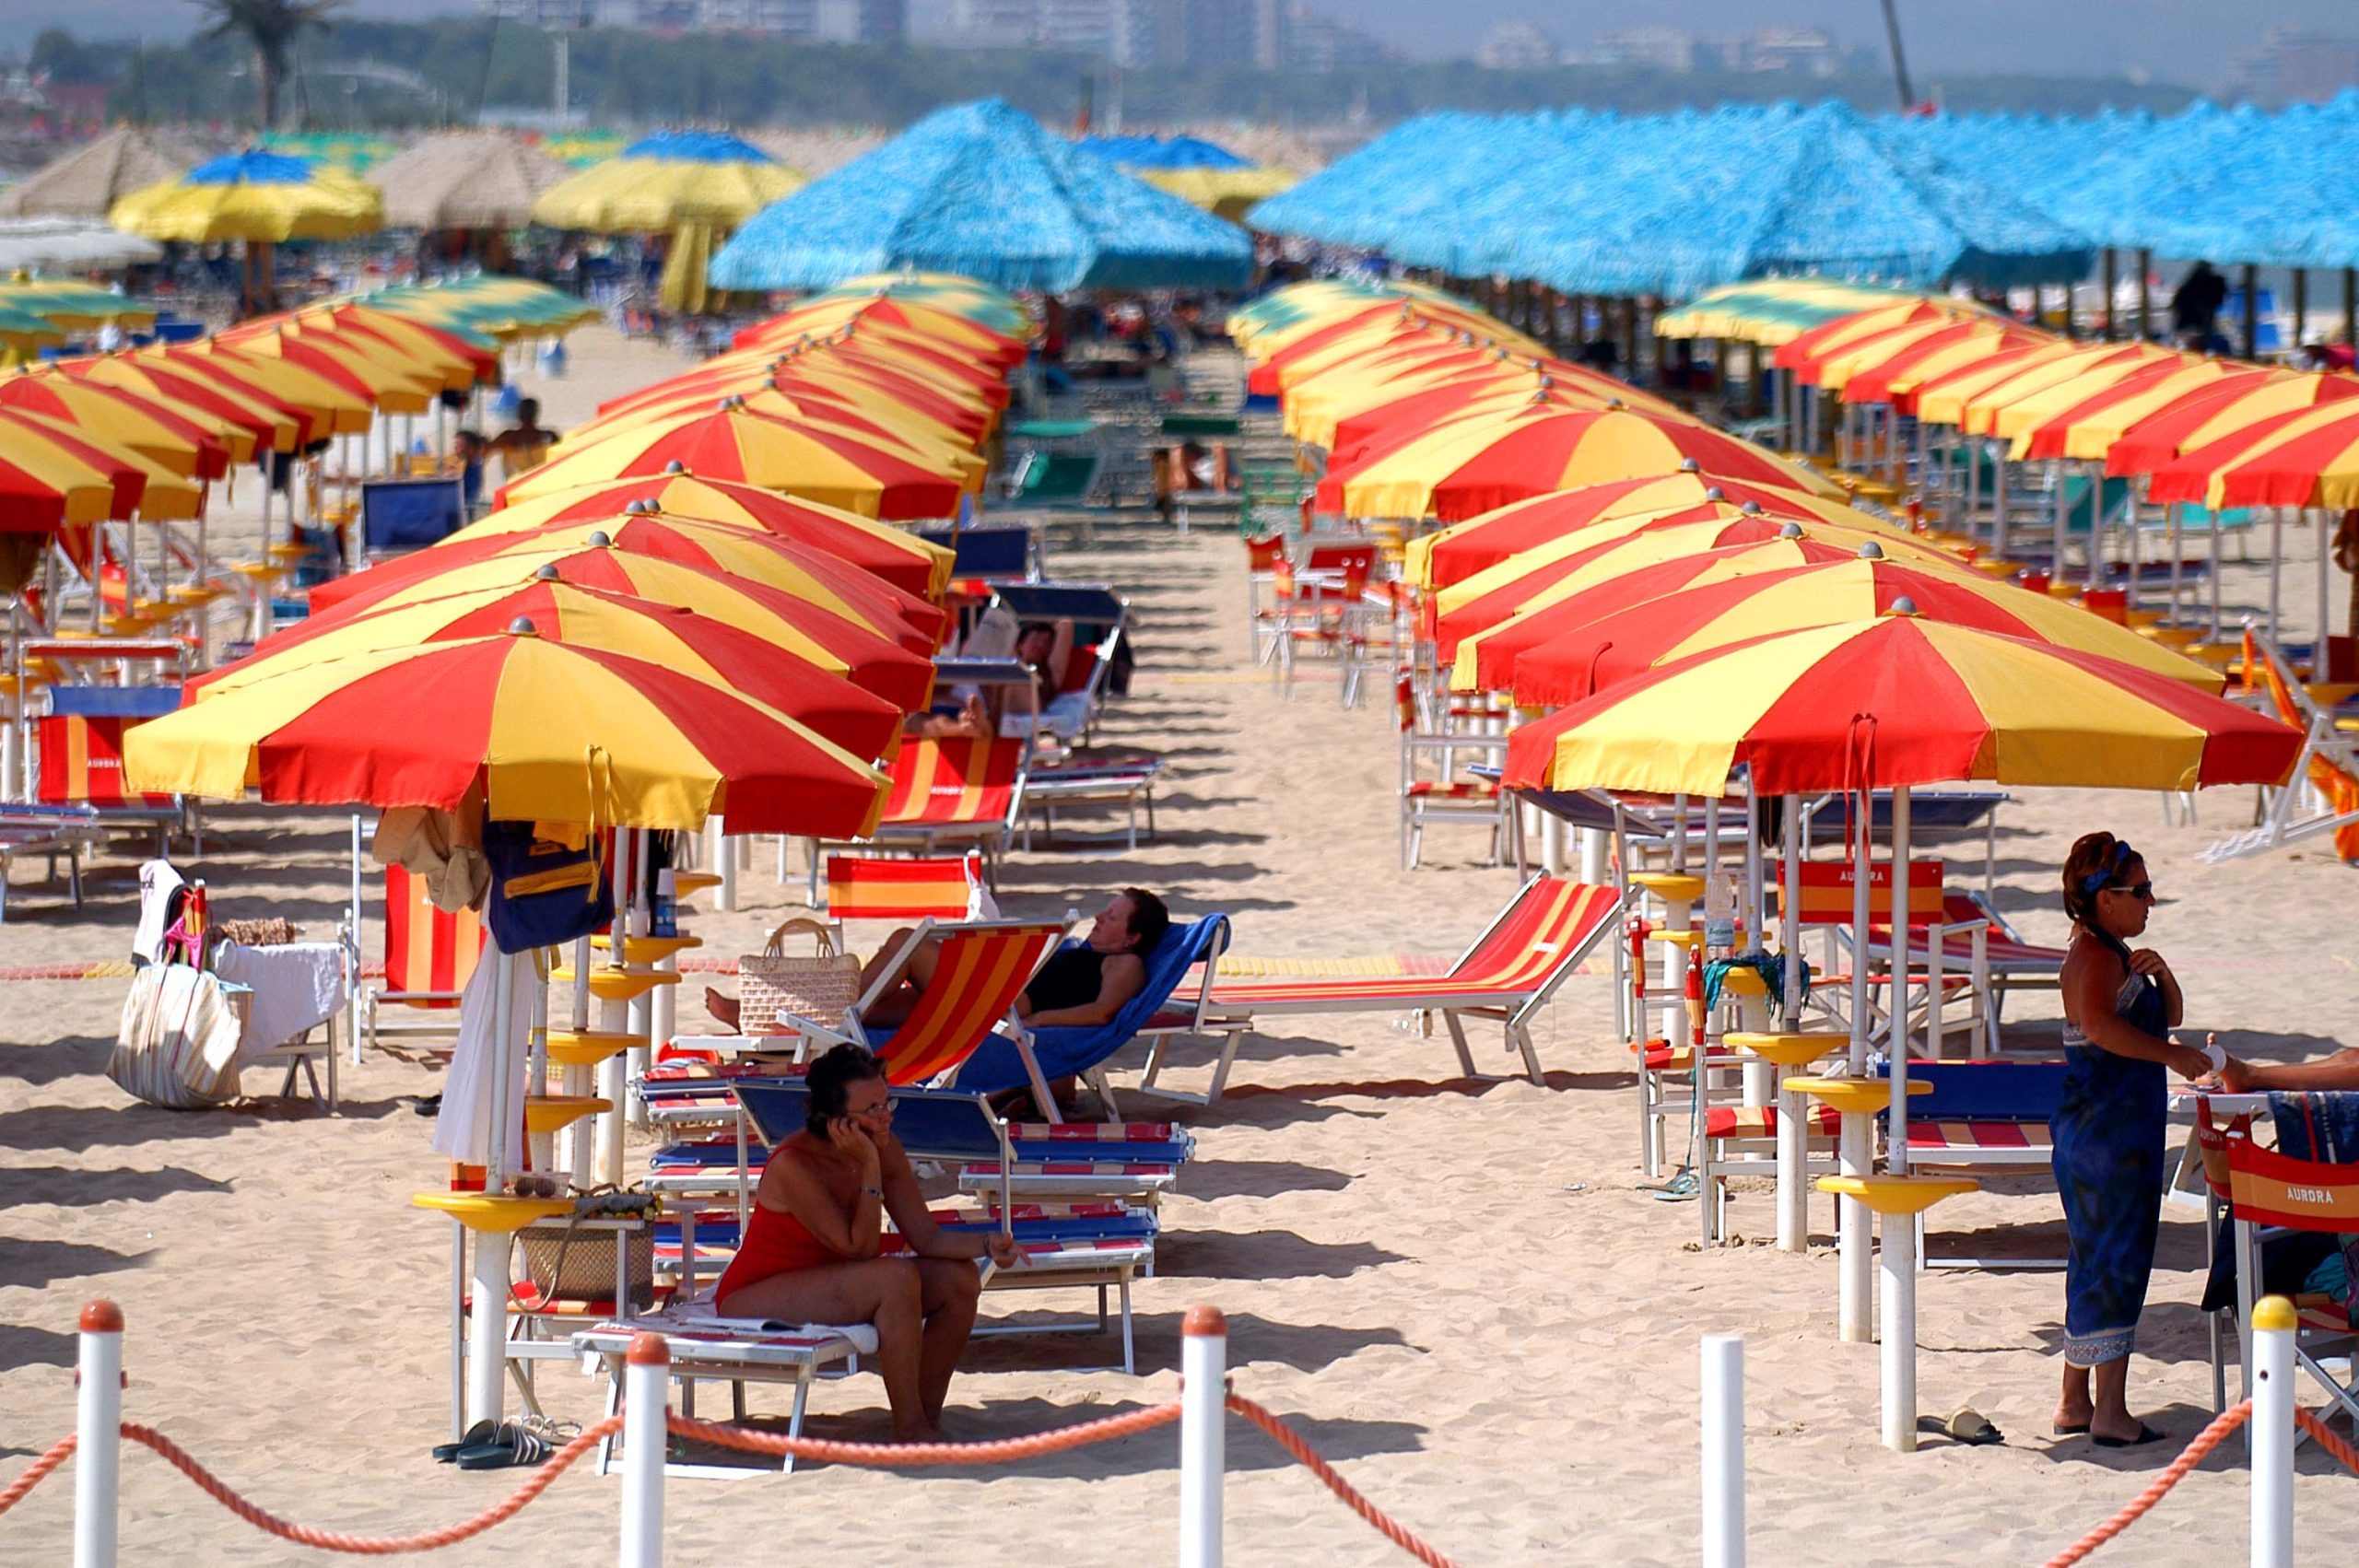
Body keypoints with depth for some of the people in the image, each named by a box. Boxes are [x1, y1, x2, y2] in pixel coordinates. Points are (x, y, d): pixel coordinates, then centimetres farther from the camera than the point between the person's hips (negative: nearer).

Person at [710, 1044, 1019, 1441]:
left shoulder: (885, 1149, -5)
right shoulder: (793, 1166, -26)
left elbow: (927, 1239, -4)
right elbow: (859, 1248, -25)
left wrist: (986, 1245, -22)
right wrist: (870, 1169, -28)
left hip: (827, 1285, 8)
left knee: (959, 1278, -7)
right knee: (897, 1278, -30)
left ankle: (927, 1420, 0)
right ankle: (908, 1433, -22)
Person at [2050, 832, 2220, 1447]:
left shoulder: (2116, 953, 16)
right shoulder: (2094, 956, -15)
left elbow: (2168, 1015, 20)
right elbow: (2102, 1026, -32)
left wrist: (2160, 974, 1)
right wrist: (2173, 1055, -30)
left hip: (2122, 1127, 11)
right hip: (2108, 1131, -11)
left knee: (2094, 1261, 15)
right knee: (2117, 1261, -9)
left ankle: (2075, 1401, 22)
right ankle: (2110, 1412, -8)